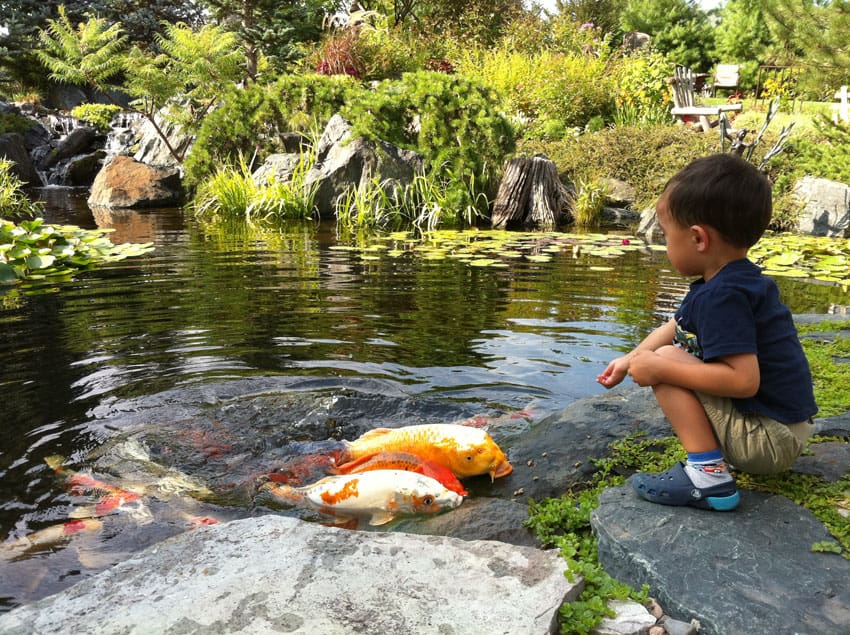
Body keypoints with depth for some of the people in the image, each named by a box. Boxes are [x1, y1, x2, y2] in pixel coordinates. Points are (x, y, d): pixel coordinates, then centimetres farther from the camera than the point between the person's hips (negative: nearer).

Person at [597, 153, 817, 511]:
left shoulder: (722, 297, -25)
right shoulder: (741, 281, 7)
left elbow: (744, 380, -33)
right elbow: (674, 329, 19)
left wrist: (659, 368, -25)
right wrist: (630, 359, 22)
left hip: (769, 440, -10)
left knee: (667, 361, -16)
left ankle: (707, 475, -20)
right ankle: (718, 450, 12)